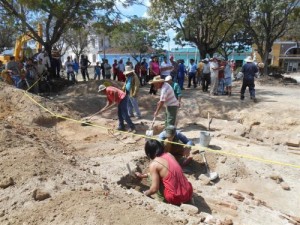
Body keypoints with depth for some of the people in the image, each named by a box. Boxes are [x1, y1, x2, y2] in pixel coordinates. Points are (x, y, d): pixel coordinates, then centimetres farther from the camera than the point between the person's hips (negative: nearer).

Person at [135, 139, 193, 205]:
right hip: (189, 193, 6)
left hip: (176, 199, -6)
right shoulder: (168, 155, 8)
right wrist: (143, 175, 33)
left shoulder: (153, 164, -12)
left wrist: (145, 193, 10)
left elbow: (154, 189, -12)